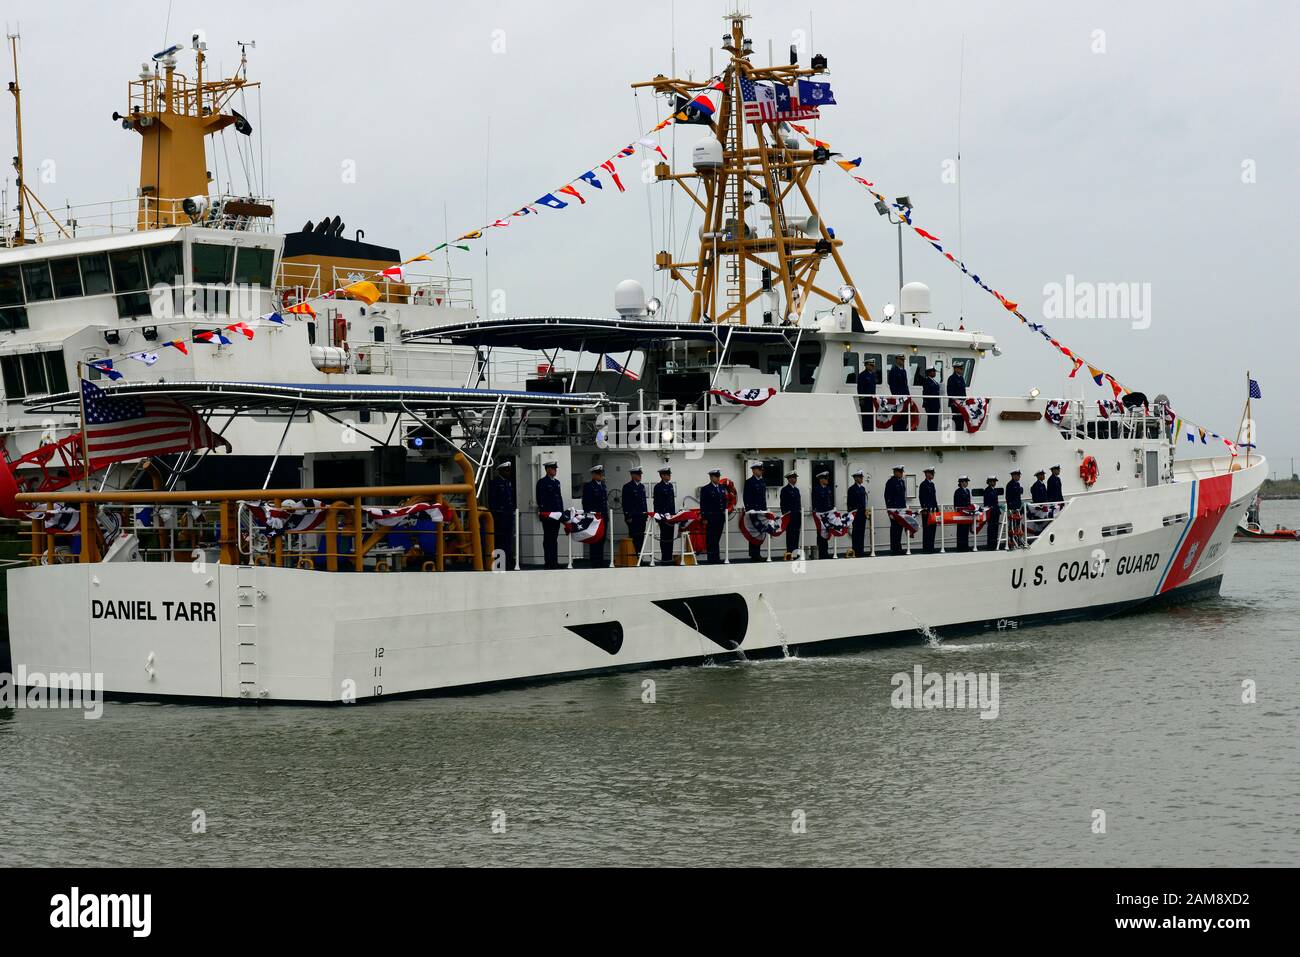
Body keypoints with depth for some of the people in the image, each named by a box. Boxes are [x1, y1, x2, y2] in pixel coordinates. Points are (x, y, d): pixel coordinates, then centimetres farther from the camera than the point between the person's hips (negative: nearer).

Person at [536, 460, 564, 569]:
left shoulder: (556, 482, 17)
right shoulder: (542, 482, -5)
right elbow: (540, 499, -10)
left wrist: (562, 511, 12)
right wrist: (544, 512, -16)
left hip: (556, 514, 7)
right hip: (547, 515, -7)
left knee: (554, 538, 9)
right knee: (548, 539, -5)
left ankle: (554, 561, 11)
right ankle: (548, 562, -4)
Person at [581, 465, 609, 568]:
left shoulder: (603, 486, 17)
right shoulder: (588, 486, -3)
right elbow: (586, 503, -8)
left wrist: (606, 515, 13)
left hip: (603, 517, 7)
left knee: (602, 540, 7)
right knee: (594, 541, -6)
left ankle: (601, 562, 11)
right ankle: (594, 562, -4)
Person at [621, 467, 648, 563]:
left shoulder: (642, 487, 17)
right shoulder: (627, 487, -5)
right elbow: (625, 503, -10)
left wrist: (645, 515, 15)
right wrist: (628, 517, -15)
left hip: (642, 516, 7)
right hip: (633, 517, -7)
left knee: (641, 537, 5)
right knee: (634, 538, -6)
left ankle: (640, 558, 8)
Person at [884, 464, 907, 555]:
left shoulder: (902, 482, 16)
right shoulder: (890, 482, -7)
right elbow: (887, 496, -10)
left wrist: (905, 506, 17)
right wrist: (889, 509, -14)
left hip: (902, 509, 7)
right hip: (894, 509, -7)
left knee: (900, 528, 7)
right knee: (894, 528, -5)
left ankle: (898, 548, 11)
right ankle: (894, 548, -3)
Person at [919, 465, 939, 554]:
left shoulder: (932, 484, 18)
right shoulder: (923, 484, -8)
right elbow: (921, 498, -13)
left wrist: (937, 509, 17)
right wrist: (925, 509, -18)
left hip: (933, 510, 8)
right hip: (927, 511, -8)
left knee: (933, 529, 7)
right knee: (927, 530, -7)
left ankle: (931, 548, 11)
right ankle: (926, 548, -5)